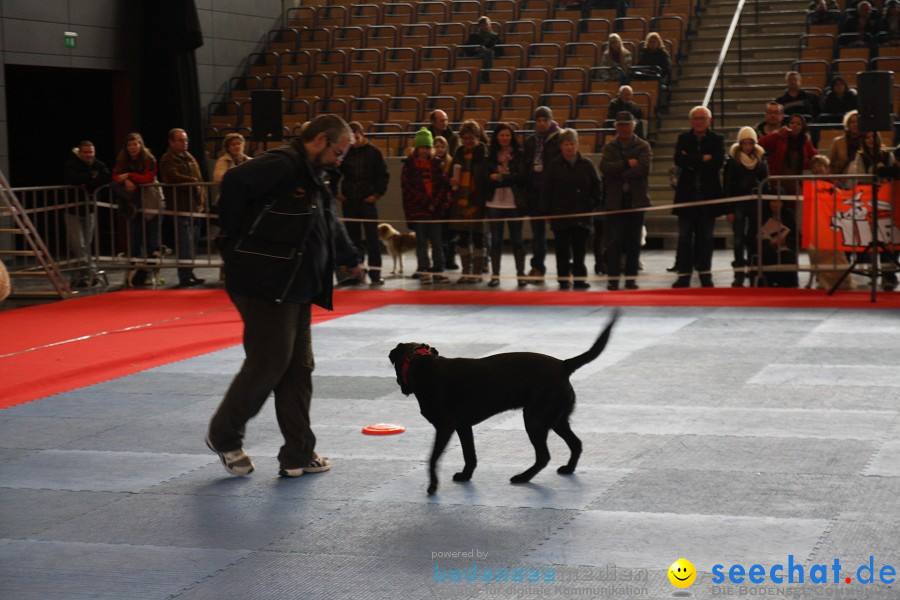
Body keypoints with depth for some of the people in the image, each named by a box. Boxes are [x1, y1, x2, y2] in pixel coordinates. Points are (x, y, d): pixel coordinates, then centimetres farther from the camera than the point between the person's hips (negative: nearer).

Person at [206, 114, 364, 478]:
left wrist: (348, 258, 43)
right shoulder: (282, 166, -15)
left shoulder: (312, 178, 18)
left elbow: (330, 226, 34)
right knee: (268, 364, -6)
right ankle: (223, 436, 14)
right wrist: (237, 238, -21)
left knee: (298, 369, 10)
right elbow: (235, 183, -30)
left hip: (296, 290, 10)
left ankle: (298, 454, 15)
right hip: (266, 287, -10)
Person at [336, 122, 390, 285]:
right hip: (348, 201, 2)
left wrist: (377, 193, -5)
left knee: (372, 237, -5)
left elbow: (384, 175, 2)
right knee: (353, 238, 8)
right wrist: (336, 192, 6)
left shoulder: (374, 152, -2)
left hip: (368, 200, -2)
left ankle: (375, 273, -3)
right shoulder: (345, 152, 3)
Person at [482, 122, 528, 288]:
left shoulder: (519, 155, 1)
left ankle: (521, 274, 10)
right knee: (495, 240, 6)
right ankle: (495, 275, 11)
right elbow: (485, 179, -3)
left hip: (514, 203, -2)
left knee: (517, 239, 5)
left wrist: (499, 177, -10)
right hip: (495, 203, 2)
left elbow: (521, 176, -9)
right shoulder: (490, 156, 6)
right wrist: (508, 179, -14)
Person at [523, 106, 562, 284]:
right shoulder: (530, 142, 12)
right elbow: (525, 166, 12)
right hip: (534, 191, 5)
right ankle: (537, 267, 13)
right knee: (537, 231, 8)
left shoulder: (559, 139, -4)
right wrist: (527, 188, 3)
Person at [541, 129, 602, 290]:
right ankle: (564, 279, 9)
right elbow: (546, 190, 0)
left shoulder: (586, 165, 6)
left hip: (581, 215, 1)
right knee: (563, 250, 2)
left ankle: (580, 279, 10)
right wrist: (547, 211, -4)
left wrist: (593, 205, 2)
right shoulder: (554, 166, 1)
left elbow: (596, 186, 11)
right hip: (560, 214, -1)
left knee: (580, 249, 4)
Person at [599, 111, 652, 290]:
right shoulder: (609, 148, 10)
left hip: (636, 200, 0)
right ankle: (613, 278, -1)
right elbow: (605, 167, -9)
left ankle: (631, 278, 10)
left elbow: (643, 168, -13)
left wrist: (618, 173, -11)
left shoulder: (643, 147, 5)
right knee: (614, 241, -3)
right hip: (614, 201, 0)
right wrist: (627, 164, -14)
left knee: (634, 242, 4)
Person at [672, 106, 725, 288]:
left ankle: (705, 274, 13)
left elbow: (718, 162, -12)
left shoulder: (717, 139, 4)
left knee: (705, 237, 5)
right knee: (685, 237, 0)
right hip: (687, 194, 1)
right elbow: (679, 160, -9)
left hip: (708, 193, -1)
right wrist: (703, 159, -15)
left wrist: (692, 162, -13)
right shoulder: (683, 138, 7)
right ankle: (684, 274, 3)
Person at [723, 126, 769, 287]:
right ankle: (739, 275, -8)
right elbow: (728, 186, -3)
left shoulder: (761, 160, 6)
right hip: (738, 204, -3)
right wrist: (729, 209, -8)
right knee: (739, 239, -7)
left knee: (754, 239, 7)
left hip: (756, 204, 3)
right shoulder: (732, 161, -3)